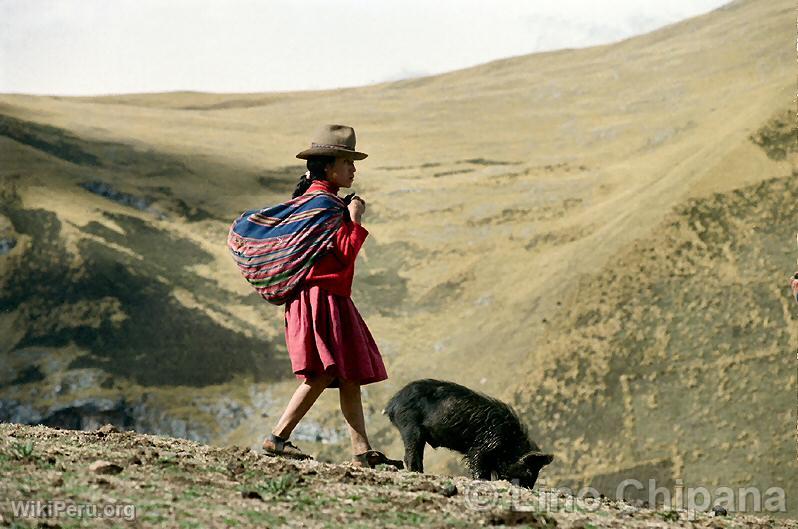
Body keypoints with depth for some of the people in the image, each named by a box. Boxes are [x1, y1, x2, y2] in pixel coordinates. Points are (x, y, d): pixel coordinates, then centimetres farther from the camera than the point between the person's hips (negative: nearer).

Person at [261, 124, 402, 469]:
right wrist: (356, 220, -8)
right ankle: (278, 438, -13)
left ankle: (362, 453, 4)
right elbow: (345, 253, -17)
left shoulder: (308, 198, 19)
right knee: (323, 373, -15)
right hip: (321, 296, -11)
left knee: (349, 376, 6)